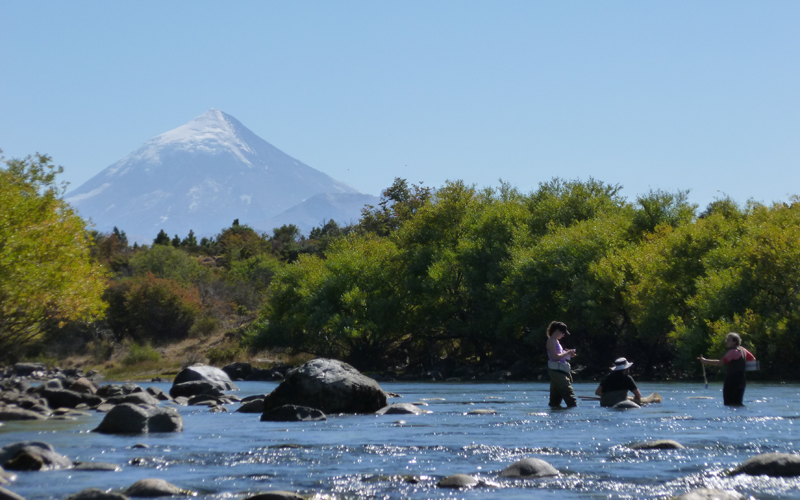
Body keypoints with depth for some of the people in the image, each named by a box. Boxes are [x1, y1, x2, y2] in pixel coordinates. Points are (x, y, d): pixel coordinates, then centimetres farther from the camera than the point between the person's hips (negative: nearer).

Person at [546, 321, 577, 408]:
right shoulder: (551, 341, -9)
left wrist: (568, 354, 11)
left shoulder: (555, 341, 21)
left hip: (560, 371, 10)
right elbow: (555, 357, -18)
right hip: (556, 370, -10)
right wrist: (567, 353, -10)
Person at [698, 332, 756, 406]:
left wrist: (705, 361, -23)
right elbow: (753, 359, 25)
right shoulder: (743, 350, 11)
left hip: (731, 382, -9)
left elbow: (720, 362, -25)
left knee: (728, 403, -7)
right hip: (741, 382, 9)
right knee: (737, 403, 11)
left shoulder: (733, 352, -16)